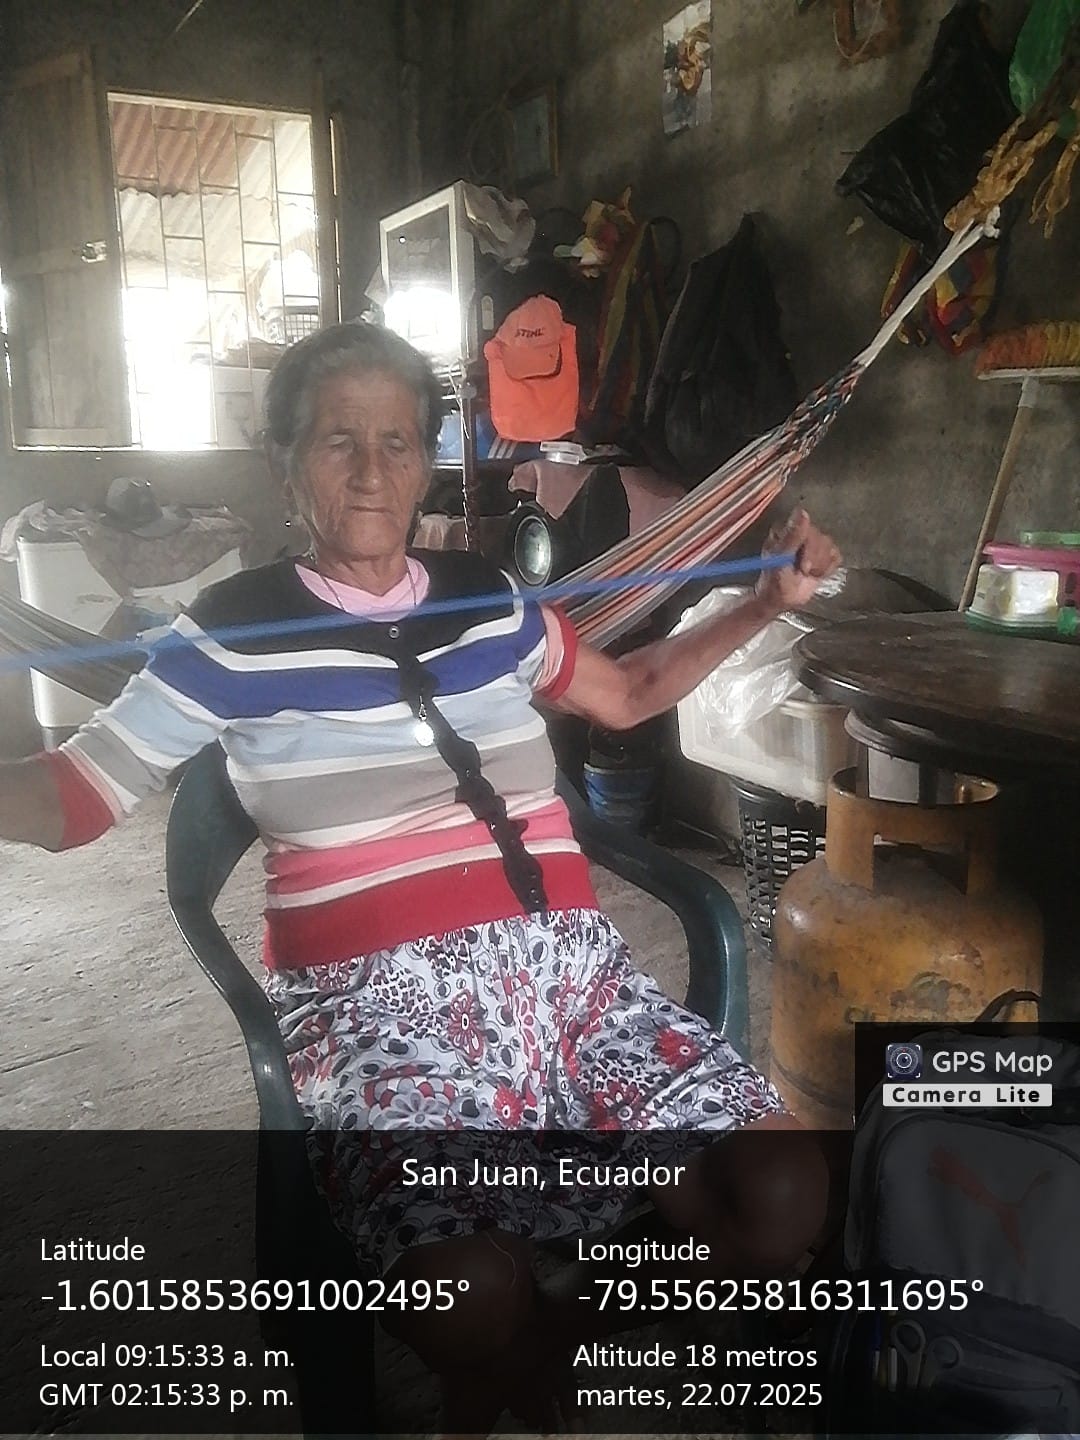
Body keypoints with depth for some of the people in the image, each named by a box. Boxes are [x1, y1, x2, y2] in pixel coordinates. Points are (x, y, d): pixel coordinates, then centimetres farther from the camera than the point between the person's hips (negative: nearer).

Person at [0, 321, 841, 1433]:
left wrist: (766, 603, 25)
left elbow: (626, 693, 31)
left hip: (570, 968, 5)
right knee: (478, 1303, -30)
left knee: (783, 1200, -16)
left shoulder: (489, 603, 15)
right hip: (381, 1000, -4)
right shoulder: (235, 634, 3)